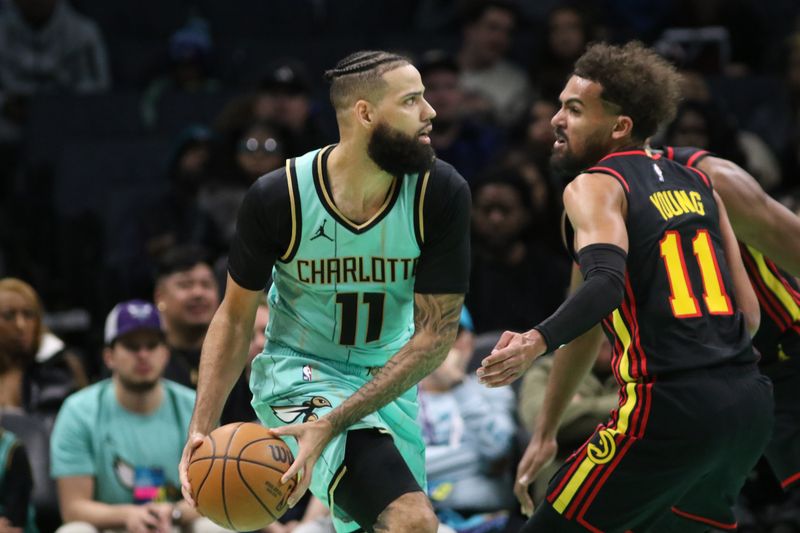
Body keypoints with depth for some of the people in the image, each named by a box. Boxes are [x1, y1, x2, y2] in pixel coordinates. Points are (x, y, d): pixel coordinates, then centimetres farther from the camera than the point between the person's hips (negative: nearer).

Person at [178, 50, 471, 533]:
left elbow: (436, 334, -17)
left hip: (389, 382, 4)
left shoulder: (443, 194, -17)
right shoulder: (279, 197, -20)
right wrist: (201, 430, -17)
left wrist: (331, 424, -26)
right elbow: (236, 317, -6)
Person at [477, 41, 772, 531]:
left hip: (672, 411, -8)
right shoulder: (697, 183, 18)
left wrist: (538, 342, -36)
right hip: (751, 404, 8)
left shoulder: (595, 187, -2)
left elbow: (607, 284, -22)